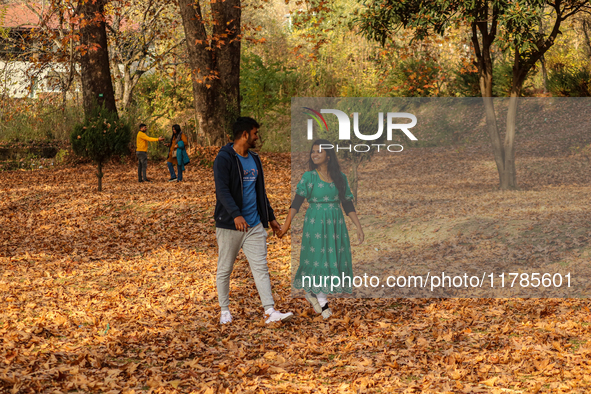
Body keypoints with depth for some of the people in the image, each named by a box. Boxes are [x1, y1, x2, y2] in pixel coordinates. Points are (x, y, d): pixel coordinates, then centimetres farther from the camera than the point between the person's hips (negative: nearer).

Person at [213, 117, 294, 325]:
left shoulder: (254, 159, 15)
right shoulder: (224, 159, -10)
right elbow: (222, 190, -21)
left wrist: (270, 216, 22)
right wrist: (236, 214, -33)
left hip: (254, 225, 6)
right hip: (229, 224, -6)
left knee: (261, 268, -2)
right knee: (224, 270, 5)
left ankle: (270, 311, -6)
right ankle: (225, 311, 19)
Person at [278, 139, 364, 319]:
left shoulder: (340, 177, 7)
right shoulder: (309, 177, -1)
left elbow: (348, 204, 9)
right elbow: (296, 202, -7)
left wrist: (359, 227, 6)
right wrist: (286, 224, -16)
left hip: (335, 223, 3)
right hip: (315, 222, -3)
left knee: (336, 256, 1)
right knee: (318, 256, -4)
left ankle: (312, 292, 18)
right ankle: (321, 300, 9)